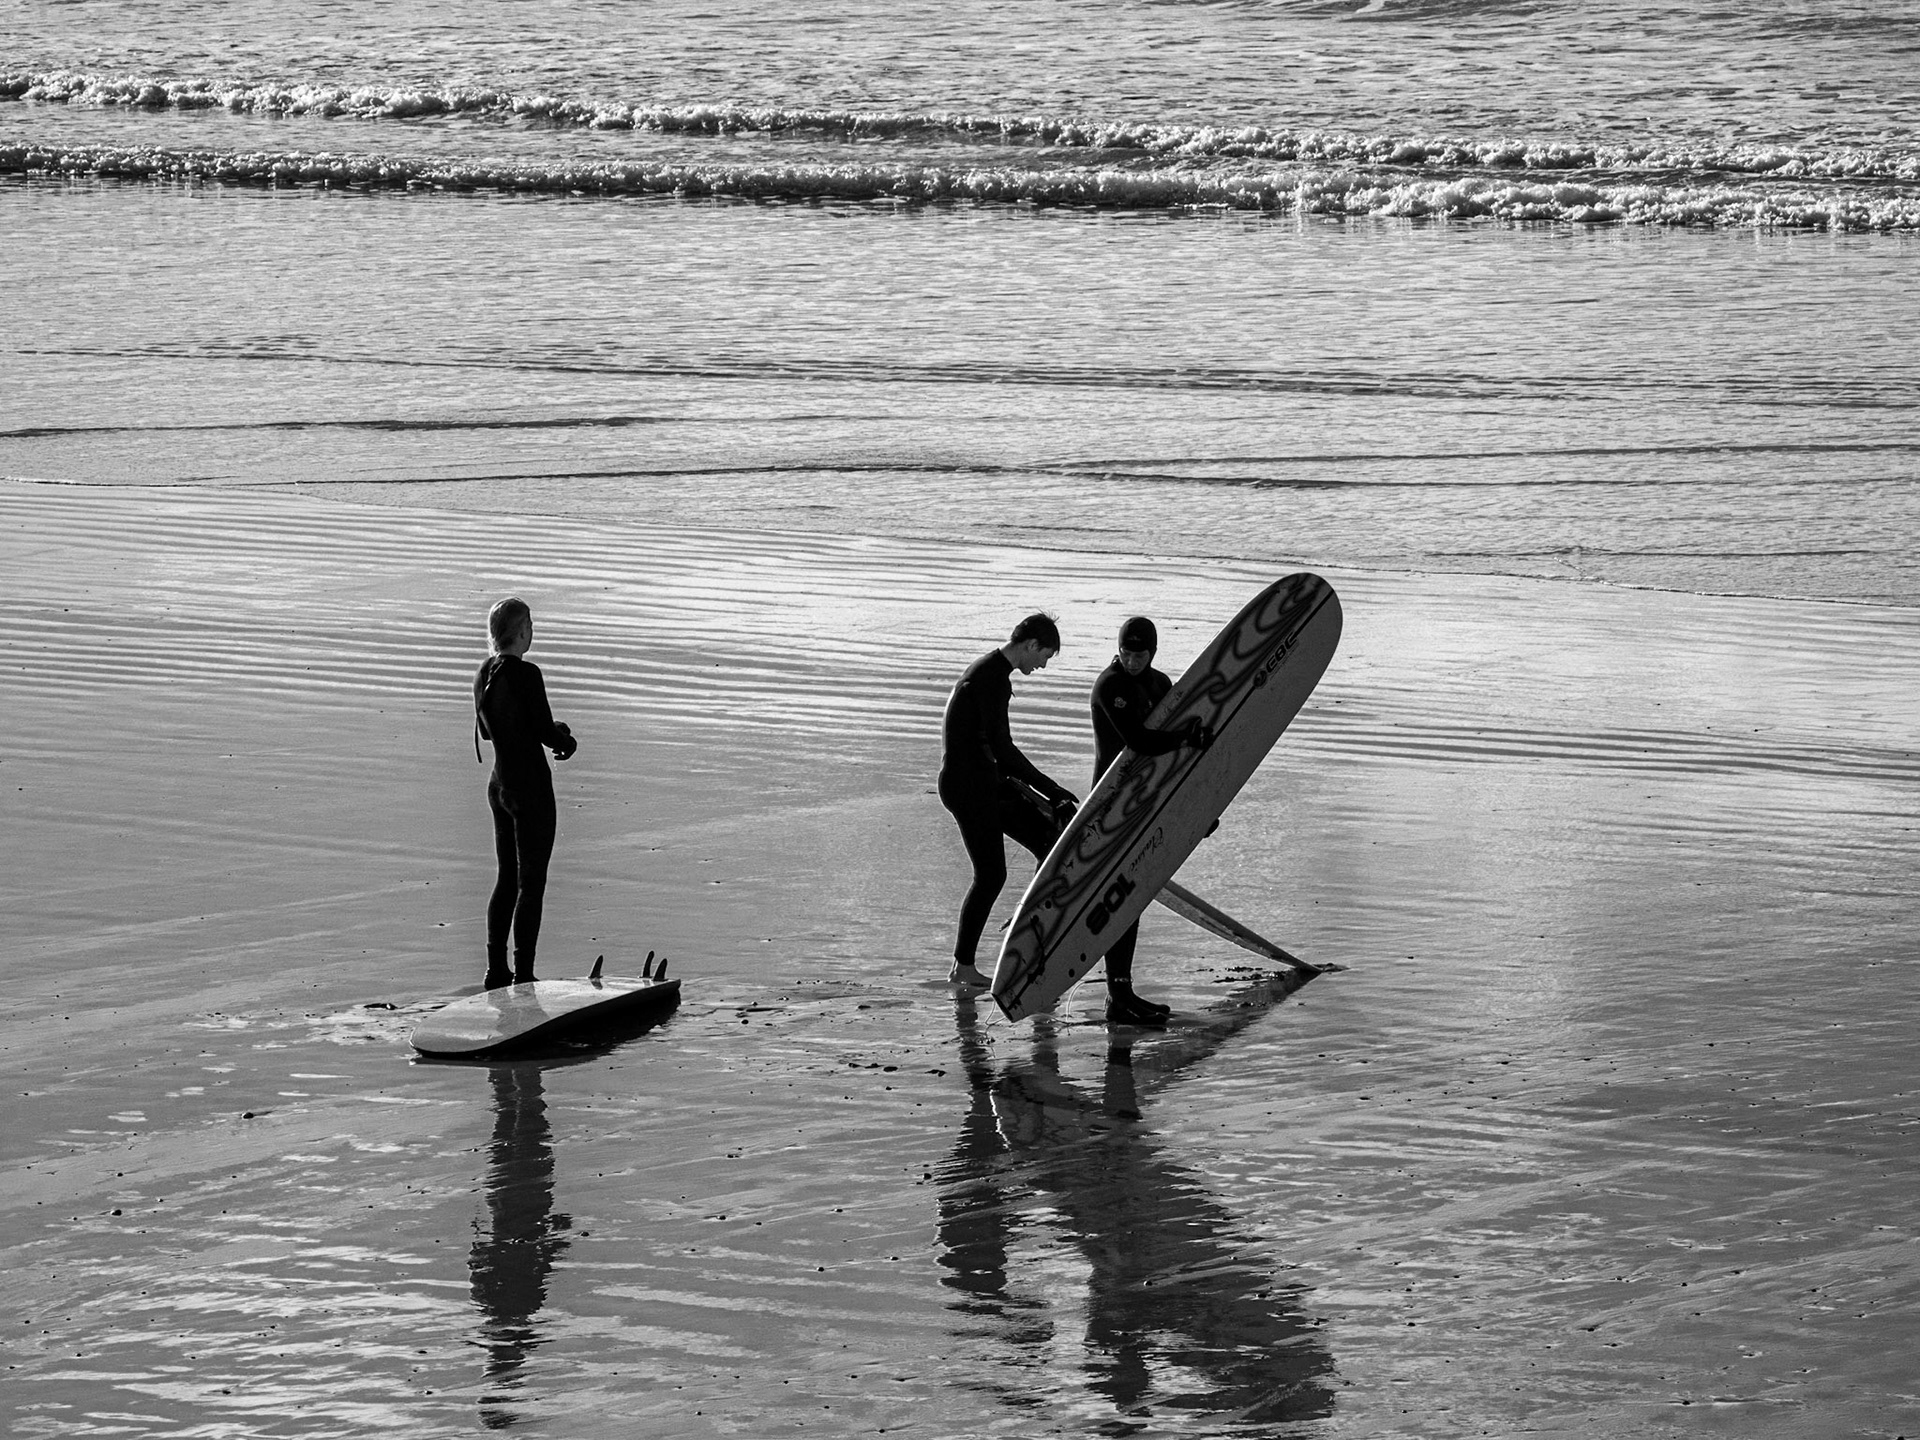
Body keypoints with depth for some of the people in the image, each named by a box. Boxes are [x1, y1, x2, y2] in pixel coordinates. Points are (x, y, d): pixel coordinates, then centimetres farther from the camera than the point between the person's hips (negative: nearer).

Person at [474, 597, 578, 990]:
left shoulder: (484, 675, 6)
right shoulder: (526, 675, -19)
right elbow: (547, 734, -17)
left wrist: (554, 730, 18)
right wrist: (568, 741, 6)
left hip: (499, 784, 8)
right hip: (531, 788, -8)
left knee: (507, 879, 17)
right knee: (531, 883, -1)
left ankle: (497, 971, 19)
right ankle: (523, 978, 1)